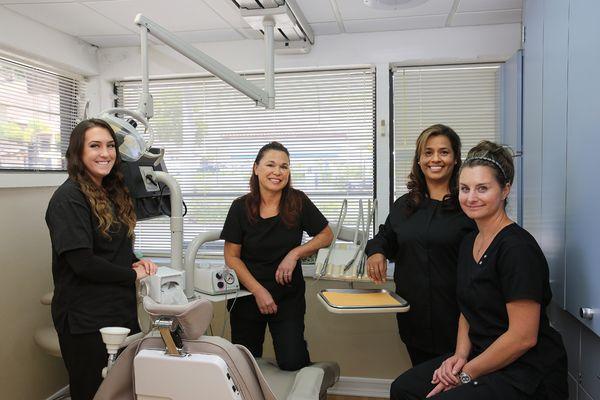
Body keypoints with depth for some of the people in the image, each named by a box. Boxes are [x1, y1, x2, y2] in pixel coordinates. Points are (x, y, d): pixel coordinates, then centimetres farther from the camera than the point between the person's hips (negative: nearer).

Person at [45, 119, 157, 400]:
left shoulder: (113, 192, 11)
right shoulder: (68, 197, -15)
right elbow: (82, 262, -21)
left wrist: (138, 262, -3)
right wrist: (134, 275, -12)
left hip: (121, 310, 8)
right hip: (86, 319, -8)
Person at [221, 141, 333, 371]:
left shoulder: (298, 202, -7)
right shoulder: (241, 207, -8)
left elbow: (326, 235, 2)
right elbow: (232, 257, -4)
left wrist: (295, 253, -13)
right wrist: (259, 291, -12)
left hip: (289, 296, 0)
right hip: (247, 296, 1)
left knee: (291, 363, -6)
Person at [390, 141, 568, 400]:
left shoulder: (517, 247, -21)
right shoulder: (469, 242, 6)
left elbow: (523, 337, -22)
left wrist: (466, 374, -14)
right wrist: (460, 355, -2)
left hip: (528, 374, -7)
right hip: (483, 355, 8)